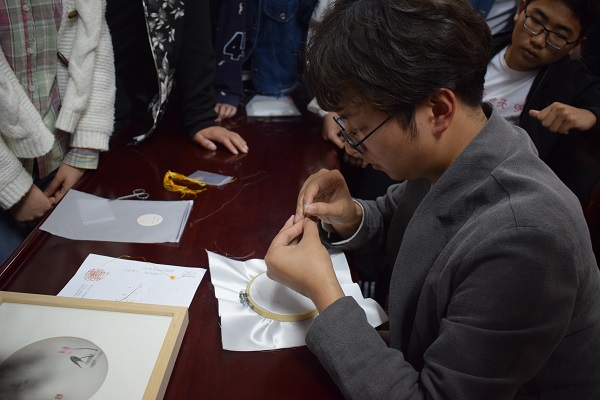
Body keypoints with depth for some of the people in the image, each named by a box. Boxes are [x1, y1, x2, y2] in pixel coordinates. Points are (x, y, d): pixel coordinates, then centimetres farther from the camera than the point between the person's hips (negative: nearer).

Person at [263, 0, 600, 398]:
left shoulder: (521, 239, -35)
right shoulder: (441, 151, -13)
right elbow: (395, 218, 8)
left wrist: (323, 292, -27)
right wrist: (351, 218, -13)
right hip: (418, 359, 6)